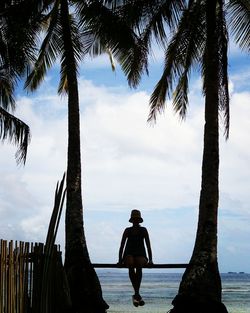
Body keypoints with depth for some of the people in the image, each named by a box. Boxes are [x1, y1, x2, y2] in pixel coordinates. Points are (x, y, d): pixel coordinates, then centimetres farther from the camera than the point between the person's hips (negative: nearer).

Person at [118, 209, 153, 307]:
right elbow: (122, 245, 5)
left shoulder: (143, 230, 5)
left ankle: (136, 295, -34)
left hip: (140, 254, 0)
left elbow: (148, 245, 0)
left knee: (139, 265, -35)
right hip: (129, 254, 0)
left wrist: (150, 260, -10)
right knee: (130, 265, -35)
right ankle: (137, 294, -36)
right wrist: (120, 260, -5)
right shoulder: (127, 231, 7)